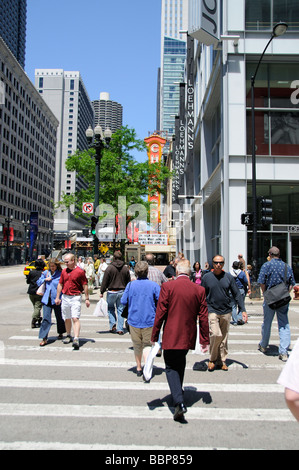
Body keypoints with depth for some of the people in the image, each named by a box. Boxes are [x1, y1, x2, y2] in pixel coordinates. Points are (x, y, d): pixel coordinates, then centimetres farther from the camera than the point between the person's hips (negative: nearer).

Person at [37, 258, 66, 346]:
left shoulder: (60, 274, -4)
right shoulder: (46, 273, 10)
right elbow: (38, 283, 14)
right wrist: (45, 279, -3)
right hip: (47, 299, 3)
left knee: (59, 317, 12)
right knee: (46, 318, -6)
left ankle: (61, 333, 36)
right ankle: (44, 338, -3)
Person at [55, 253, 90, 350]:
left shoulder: (80, 271, -8)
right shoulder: (64, 271, 8)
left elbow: (85, 285, -4)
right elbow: (60, 284, 16)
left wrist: (87, 299, -3)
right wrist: (57, 297, 14)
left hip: (75, 298, -6)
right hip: (65, 297, 6)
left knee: (75, 318, -13)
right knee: (67, 319, 16)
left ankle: (76, 339, -16)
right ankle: (68, 336, 33)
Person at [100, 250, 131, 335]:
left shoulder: (109, 268, -9)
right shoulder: (125, 268, 3)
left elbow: (105, 281, -8)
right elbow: (129, 282, 9)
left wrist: (102, 292, 0)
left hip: (112, 292, -3)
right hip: (122, 292, 3)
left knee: (110, 308, 15)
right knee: (120, 310, 8)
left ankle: (113, 325, 1)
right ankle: (120, 329, 8)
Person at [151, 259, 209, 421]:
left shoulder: (167, 287, -11)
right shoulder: (199, 290, -1)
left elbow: (160, 314, -10)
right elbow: (203, 317, 2)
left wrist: (154, 337, -2)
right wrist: (205, 340, 9)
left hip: (171, 336, -4)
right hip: (188, 337, 4)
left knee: (171, 367, 7)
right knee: (180, 364, 24)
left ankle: (179, 402, -7)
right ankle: (178, 392, 40)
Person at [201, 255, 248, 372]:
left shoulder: (229, 277, 2)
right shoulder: (206, 277, -1)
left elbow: (237, 294, 5)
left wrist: (243, 310, -2)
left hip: (226, 311, 2)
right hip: (212, 310, -2)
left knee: (224, 337, 10)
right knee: (216, 334, -15)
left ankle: (222, 360, 26)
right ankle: (212, 359, 6)